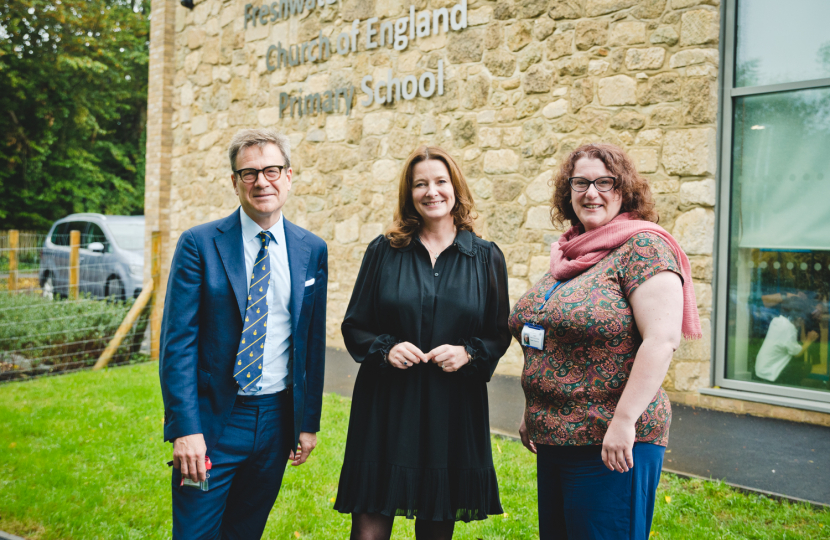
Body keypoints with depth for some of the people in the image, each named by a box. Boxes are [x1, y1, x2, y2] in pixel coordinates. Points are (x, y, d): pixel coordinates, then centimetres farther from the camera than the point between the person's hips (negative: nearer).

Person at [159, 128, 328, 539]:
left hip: (277, 420, 3)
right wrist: (185, 429, -15)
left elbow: (314, 341, 7)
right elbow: (177, 341, -9)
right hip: (212, 420, -3)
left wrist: (309, 421, 6)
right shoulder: (199, 244, -7)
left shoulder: (312, 250, 3)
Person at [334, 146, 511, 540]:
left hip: (454, 409, 1)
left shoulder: (486, 258, 5)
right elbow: (354, 326, 6)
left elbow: (500, 334, 7)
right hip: (386, 407, 0)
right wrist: (385, 348, -12)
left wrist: (469, 353, -12)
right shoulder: (383, 252, 4)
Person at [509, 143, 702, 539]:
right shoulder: (568, 253, 12)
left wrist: (624, 420, -23)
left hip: (610, 446, -8)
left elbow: (663, 338, -21)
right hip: (551, 439, 8)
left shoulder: (642, 247, -11)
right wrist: (532, 414, 17)